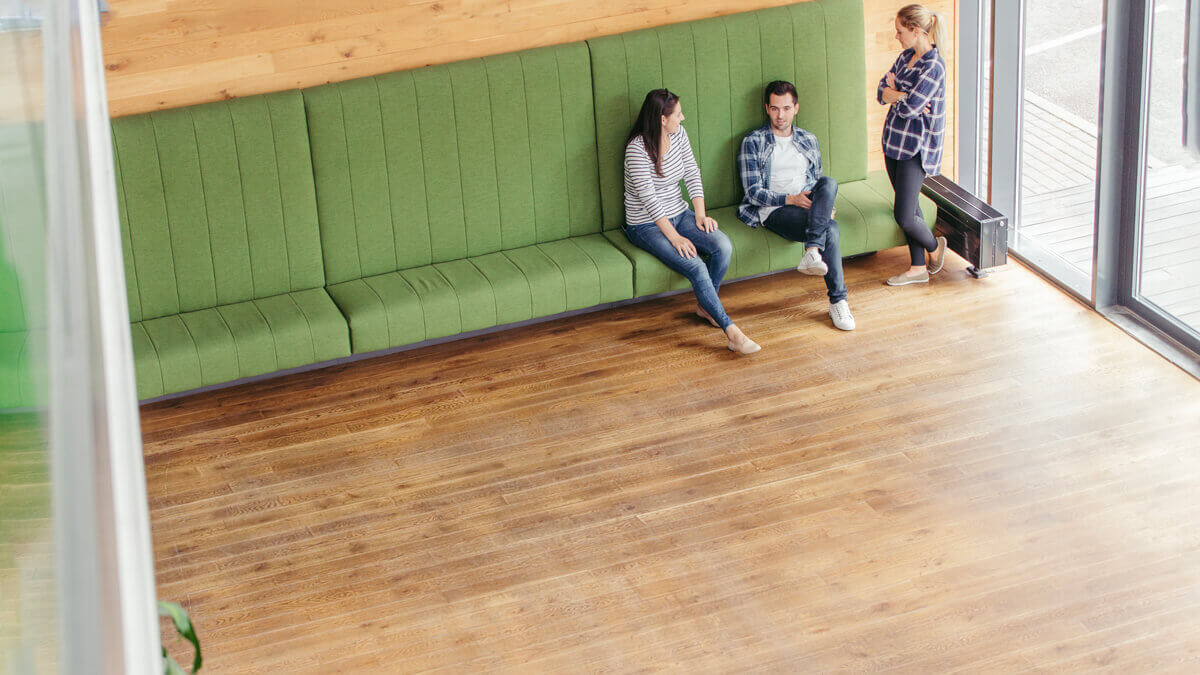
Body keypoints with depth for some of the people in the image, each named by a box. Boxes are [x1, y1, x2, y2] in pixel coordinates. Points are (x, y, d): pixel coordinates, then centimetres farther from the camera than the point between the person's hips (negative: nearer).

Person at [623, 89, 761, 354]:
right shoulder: (637, 148, -21)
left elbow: (692, 175, 5)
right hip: (647, 226, -7)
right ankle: (732, 332, -26)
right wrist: (675, 237, -26)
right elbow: (648, 198, -23)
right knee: (696, 267, -27)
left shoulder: (678, 134, 2)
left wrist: (700, 214, -8)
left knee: (723, 245, -19)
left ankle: (706, 305, 3)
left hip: (679, 215, 7)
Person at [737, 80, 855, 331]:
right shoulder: (753, 143, 6)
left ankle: (812, 253, -45)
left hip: (807, 206, 4)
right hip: (773, 212, -4)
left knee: (829, 182, -33)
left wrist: (824, 204, -1)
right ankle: (837, 301, -32)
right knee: (831, 229, -32)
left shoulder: (809, 141, 21)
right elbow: (753, 192, -2)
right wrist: (791, 199, -16)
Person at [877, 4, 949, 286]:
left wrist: (893, 93, -5)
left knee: (904, 216, -7)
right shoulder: (906, 56, 7)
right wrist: (902, 96, -16)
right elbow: (881, 91, 4)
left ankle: (934, 247, 21)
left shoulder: (933, 66, -20)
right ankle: (918, 268, 23)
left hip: (916, 147, -8)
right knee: (909, 208, 13)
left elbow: (909, 108, -23)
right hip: (894, 142, 8)